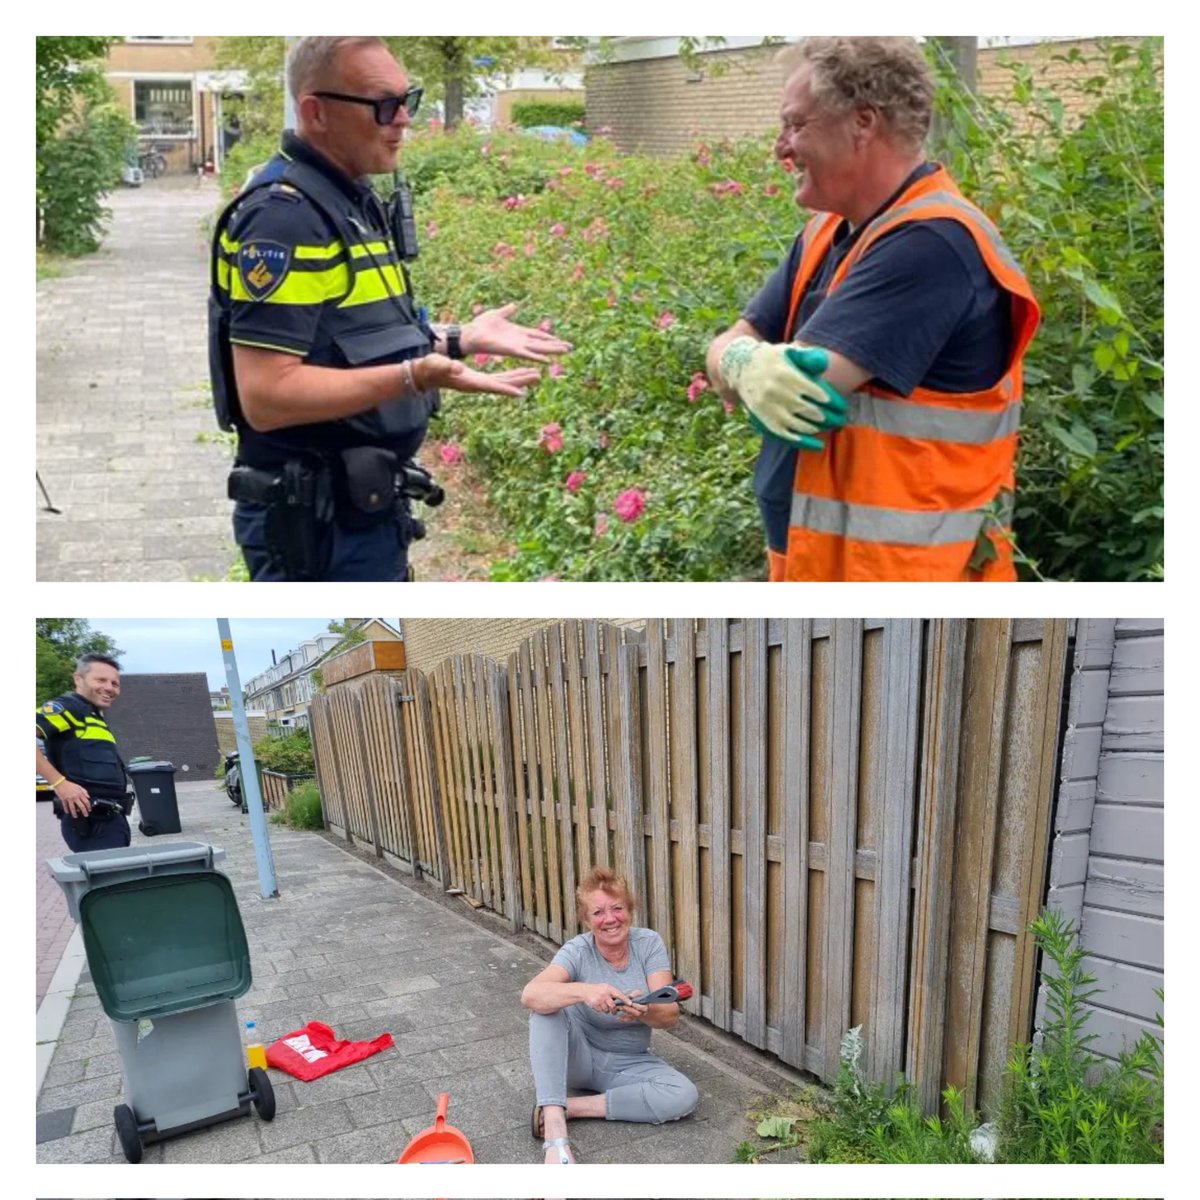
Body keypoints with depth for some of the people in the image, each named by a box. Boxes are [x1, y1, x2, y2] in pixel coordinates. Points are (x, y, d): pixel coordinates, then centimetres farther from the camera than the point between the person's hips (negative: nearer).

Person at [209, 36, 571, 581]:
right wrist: (414, 377, -32)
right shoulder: (285, 215, -20)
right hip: (316, 519, -10)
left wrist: (459, 339, 12)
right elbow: (266, 395, -26)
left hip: (364, 506, 10)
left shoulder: (352, 200, 11)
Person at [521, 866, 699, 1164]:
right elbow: (530, 994, -35)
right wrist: (584, 991, -53)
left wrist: (644, 1011, -43)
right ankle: (554, 1126, -36)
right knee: (547, 1007, -30)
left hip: (629, 1065, 2)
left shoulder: (649, 943, -12)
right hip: (579, 1055, -2)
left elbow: (670, 1015, -19)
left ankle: (573, 1106, -17)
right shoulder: (578, 951, -17)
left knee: (685, 1095, -26)